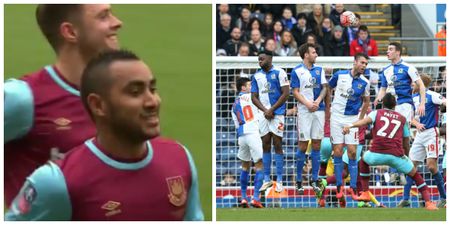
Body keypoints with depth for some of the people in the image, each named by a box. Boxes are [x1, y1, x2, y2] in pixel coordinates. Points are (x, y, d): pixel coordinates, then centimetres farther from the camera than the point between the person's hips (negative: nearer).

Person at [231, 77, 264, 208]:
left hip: (241, 136, 6)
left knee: (245, 166, 18)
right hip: (253, 133, -6)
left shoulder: (234, 104, 18)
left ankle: (243, 197, 18)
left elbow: (236, 124, 16)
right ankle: (255, 198, -11)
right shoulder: (250, 97, 1)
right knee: (259, 165, -3)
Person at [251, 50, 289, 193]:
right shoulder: (256, 76, 9)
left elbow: (285, 93, -8)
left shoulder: (279, 73, -5)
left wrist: (272, 109, -10)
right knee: (265, 145, 5)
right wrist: (265, 110, -6)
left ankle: (279, 180, 0)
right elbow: (254, 97, 10)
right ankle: (267, 179, 11)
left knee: (277, 145, -4)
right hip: (264, 115, 4)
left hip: (277, 113, -4)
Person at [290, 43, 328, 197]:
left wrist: (318, 101, -8)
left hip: (319, 110, 4)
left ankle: (315, 180, 8)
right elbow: (295, 92, -3)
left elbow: (324, 88, 9)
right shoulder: (297, 71, 0)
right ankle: (298, 181, 4)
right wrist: (308, 104, -15)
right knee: (303, 145, -5)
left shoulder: (319, 70, 13)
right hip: (304, 111, -4)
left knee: (316, 145, 3)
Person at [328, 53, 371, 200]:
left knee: (352, 152, -5)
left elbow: (366, 101, 14)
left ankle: (353, 188, 0)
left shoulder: (364, 83, 0)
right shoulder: (339, 75, -3)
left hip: (352, 118, 0)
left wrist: (360, 118, 10)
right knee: (338, 152, -3)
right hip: (337, 116, 0)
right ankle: (339, 186, 6)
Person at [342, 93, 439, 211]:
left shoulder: (377, 113, 18)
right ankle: (428, 202, 7)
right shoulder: (402, 119, 23)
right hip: (396, 155, 0)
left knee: (364, 160, 34)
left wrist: (350, 125, -22)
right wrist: (406, 157, 42)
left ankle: (365, 193, 30)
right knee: (415, 175, 20)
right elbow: (406, 144, 25)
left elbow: (365, 120, -6)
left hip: (377, 154, 0)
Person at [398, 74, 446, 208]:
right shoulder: (414, 97, 12)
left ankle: (443, 197, 2)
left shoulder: (432, 96, -9)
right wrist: (417, 124, -3)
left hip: (431, 133, -7)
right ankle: (406, 199, 7)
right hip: (420, 134, 7)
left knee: (431, 166, -12)